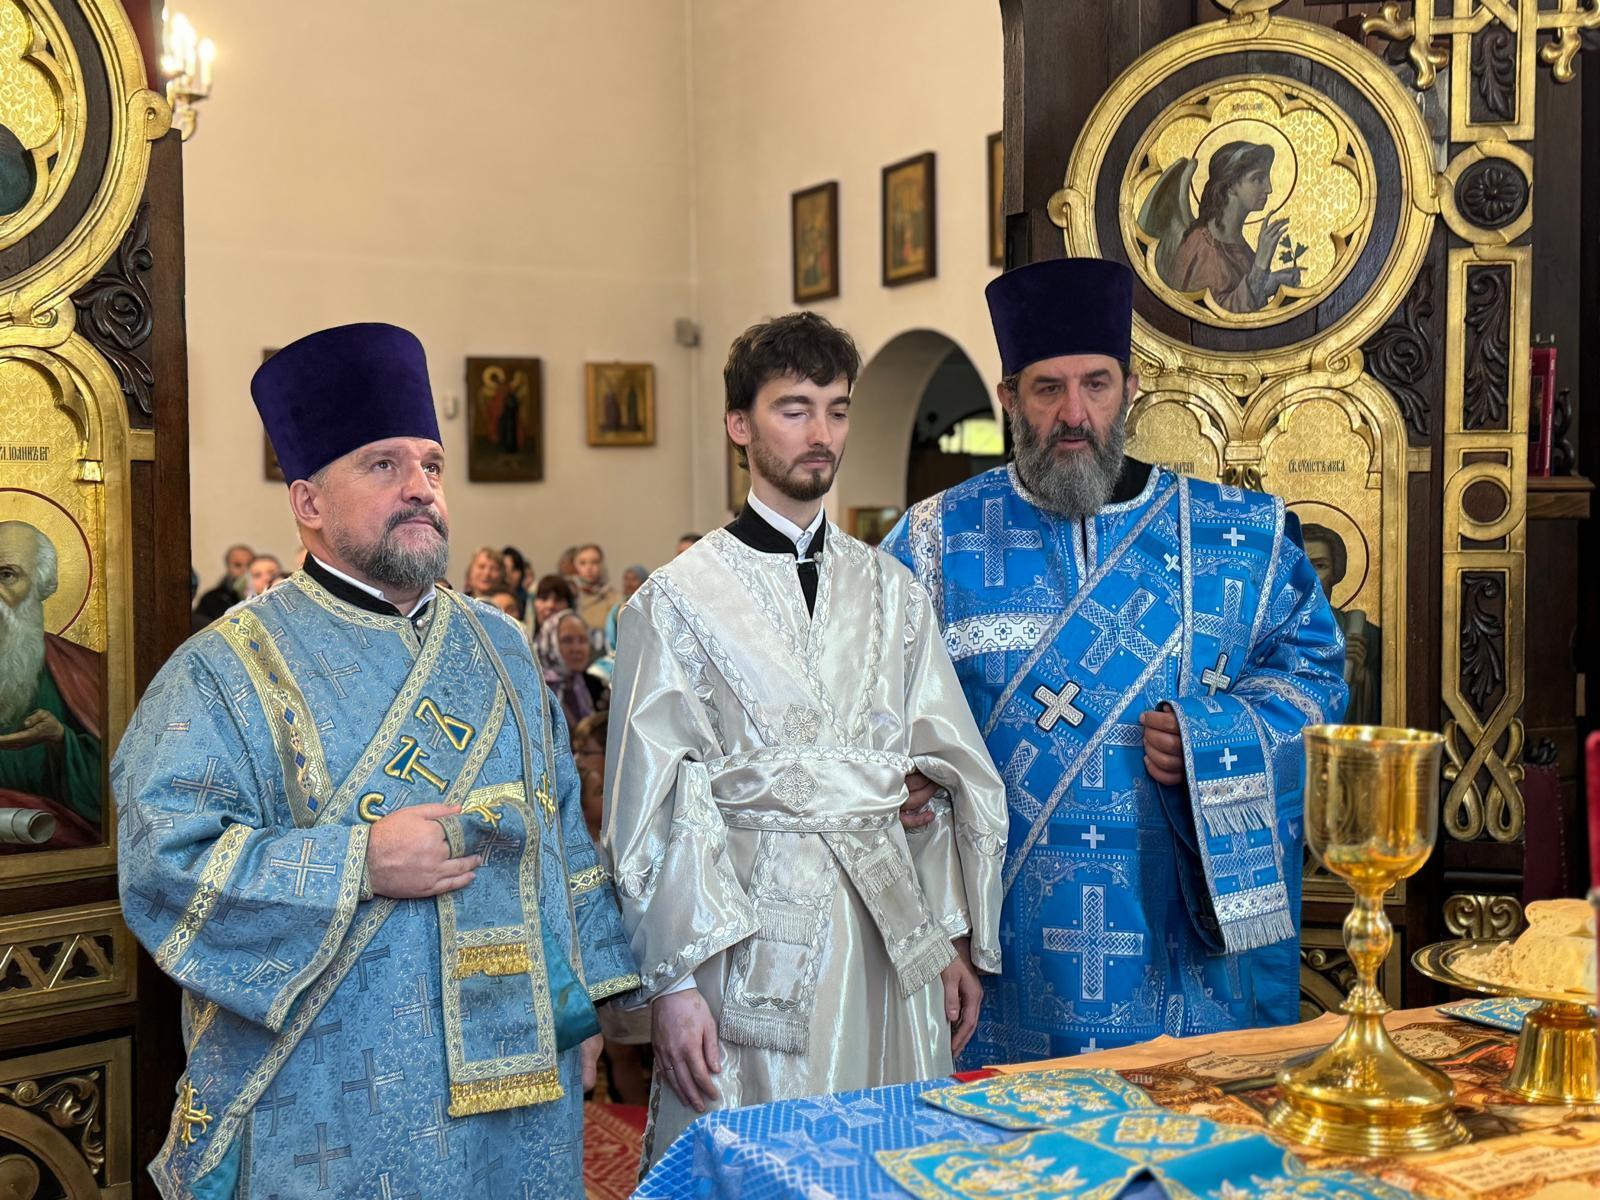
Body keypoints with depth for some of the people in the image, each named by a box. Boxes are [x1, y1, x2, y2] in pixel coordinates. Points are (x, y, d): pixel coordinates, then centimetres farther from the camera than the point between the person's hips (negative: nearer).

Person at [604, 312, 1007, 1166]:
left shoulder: (891, 591, 10)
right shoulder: (677, 601, -2)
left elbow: (956, 770, 11)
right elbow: (650, 808, -5)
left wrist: (959, 938, 8)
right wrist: (672, 983, -8)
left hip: (895, 933, 4)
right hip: (752, 932, -3)